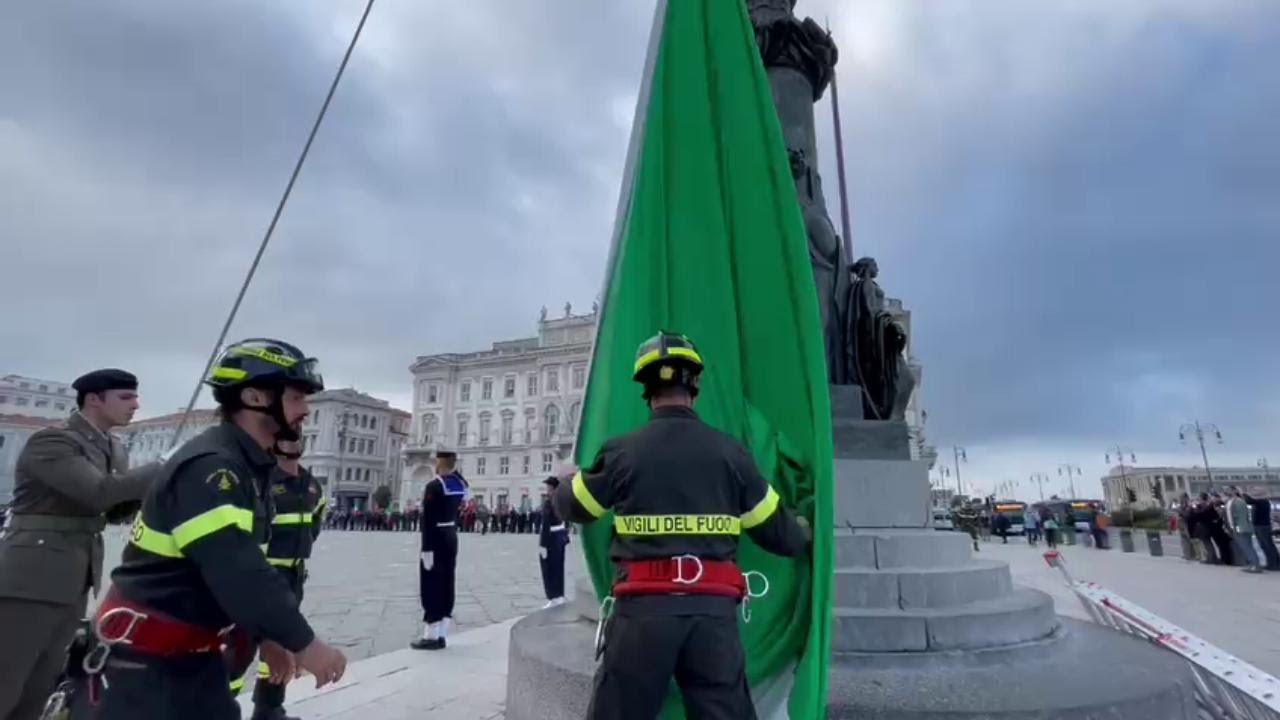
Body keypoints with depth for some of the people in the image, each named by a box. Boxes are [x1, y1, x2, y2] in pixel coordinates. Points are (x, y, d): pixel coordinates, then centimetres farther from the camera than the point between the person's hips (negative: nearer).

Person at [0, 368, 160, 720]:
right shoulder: (52, 440, -13)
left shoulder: (115, 451, 12)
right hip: (32, 578, -8)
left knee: (38, 687, 15)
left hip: (74, 582, 8)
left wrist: (149, 488, -8)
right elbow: (99, 492, -26)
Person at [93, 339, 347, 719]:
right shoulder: (209, 465, -25)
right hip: (144, 656, -9)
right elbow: (233, 569, -32)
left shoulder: (252, 469, 5)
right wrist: (303, 641, -27)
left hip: (194, 651, 9)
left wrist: (266, 636, 11)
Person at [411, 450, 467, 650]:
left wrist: (426, 549, -20)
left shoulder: (433, 486, -17)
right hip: (452, 539, 7)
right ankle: (441, 635, 16)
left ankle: (431, 637, 6)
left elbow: (428, 521, -20)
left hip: (436, 540, -7)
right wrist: (453, 466, 16)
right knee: (446, 585, 10)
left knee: (431, 587, 1)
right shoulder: (460, 483, 3)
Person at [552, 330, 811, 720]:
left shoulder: (622, 451, -3)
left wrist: (566, 483, 38)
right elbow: (778, 532, 9)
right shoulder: (730, 452, 1)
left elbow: (573, 506, 14)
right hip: (713, 609, 2)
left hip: (644, 606, -1)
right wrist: (803, 532, 33)